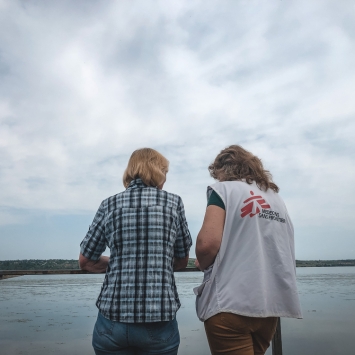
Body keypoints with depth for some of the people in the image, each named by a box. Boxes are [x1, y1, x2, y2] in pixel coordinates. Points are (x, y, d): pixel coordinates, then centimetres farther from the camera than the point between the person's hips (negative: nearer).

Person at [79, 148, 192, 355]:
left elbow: (86, 262, 8)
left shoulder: (110, 205, 3)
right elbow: (182, 261, 9)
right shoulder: (173, 203, 1)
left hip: (112, 319, 1)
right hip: (159, 321, -1)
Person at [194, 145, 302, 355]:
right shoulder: (276, 198, 16)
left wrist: (203, 264, 3)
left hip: (232, 303, -7)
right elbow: (286, 253, 15)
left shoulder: (224, 189, -3)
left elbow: (208, 243, -17)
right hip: (272, 303, 7)